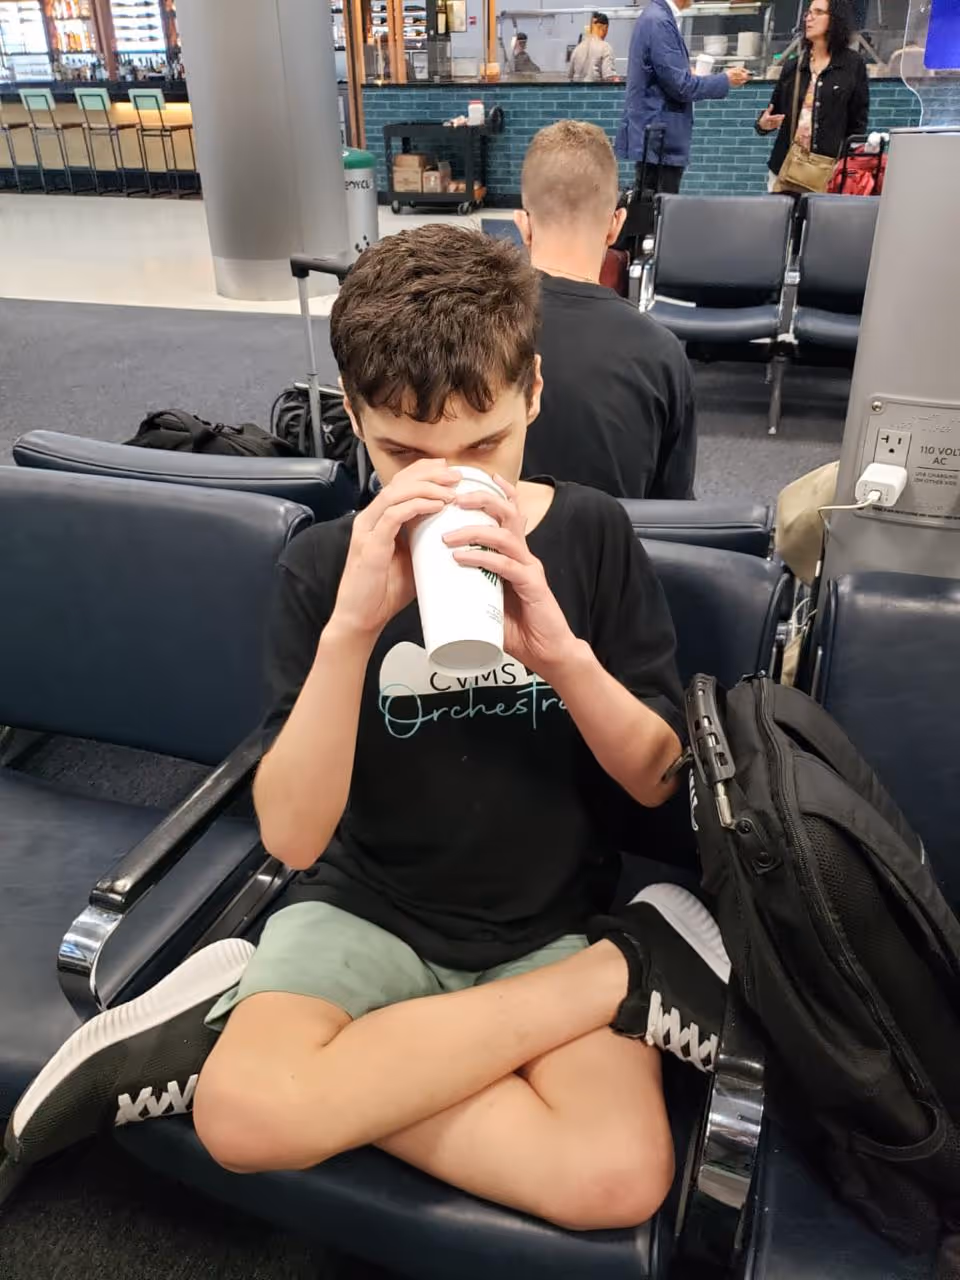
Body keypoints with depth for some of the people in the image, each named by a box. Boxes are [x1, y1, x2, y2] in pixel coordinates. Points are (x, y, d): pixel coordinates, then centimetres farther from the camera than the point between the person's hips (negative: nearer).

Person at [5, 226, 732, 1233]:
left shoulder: (591, 535, -5)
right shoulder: (324, 566, -8)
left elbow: (657, 780, -5)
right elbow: (291, 837, -15)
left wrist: (561, 651, -24)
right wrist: (352, 626, -29)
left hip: (552, 922, 2)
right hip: (369, 909, -1)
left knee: (618, 1178, -25)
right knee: (242, 1116, -29)